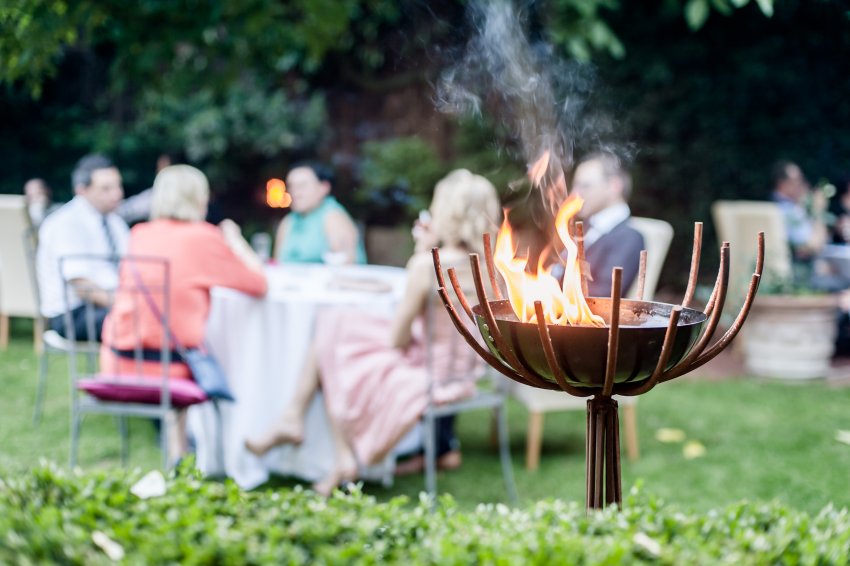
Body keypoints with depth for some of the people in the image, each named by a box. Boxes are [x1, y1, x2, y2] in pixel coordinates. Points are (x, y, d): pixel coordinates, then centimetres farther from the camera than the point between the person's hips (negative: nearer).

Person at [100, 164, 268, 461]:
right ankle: (179, 449, 27)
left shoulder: (139, 235, 6)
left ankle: (177, 448, 34)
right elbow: (259, 283, -3)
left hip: (118, 361, 5)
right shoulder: (203, 237, -8)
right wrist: (235, 240, 13)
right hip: (167, 367, -5)